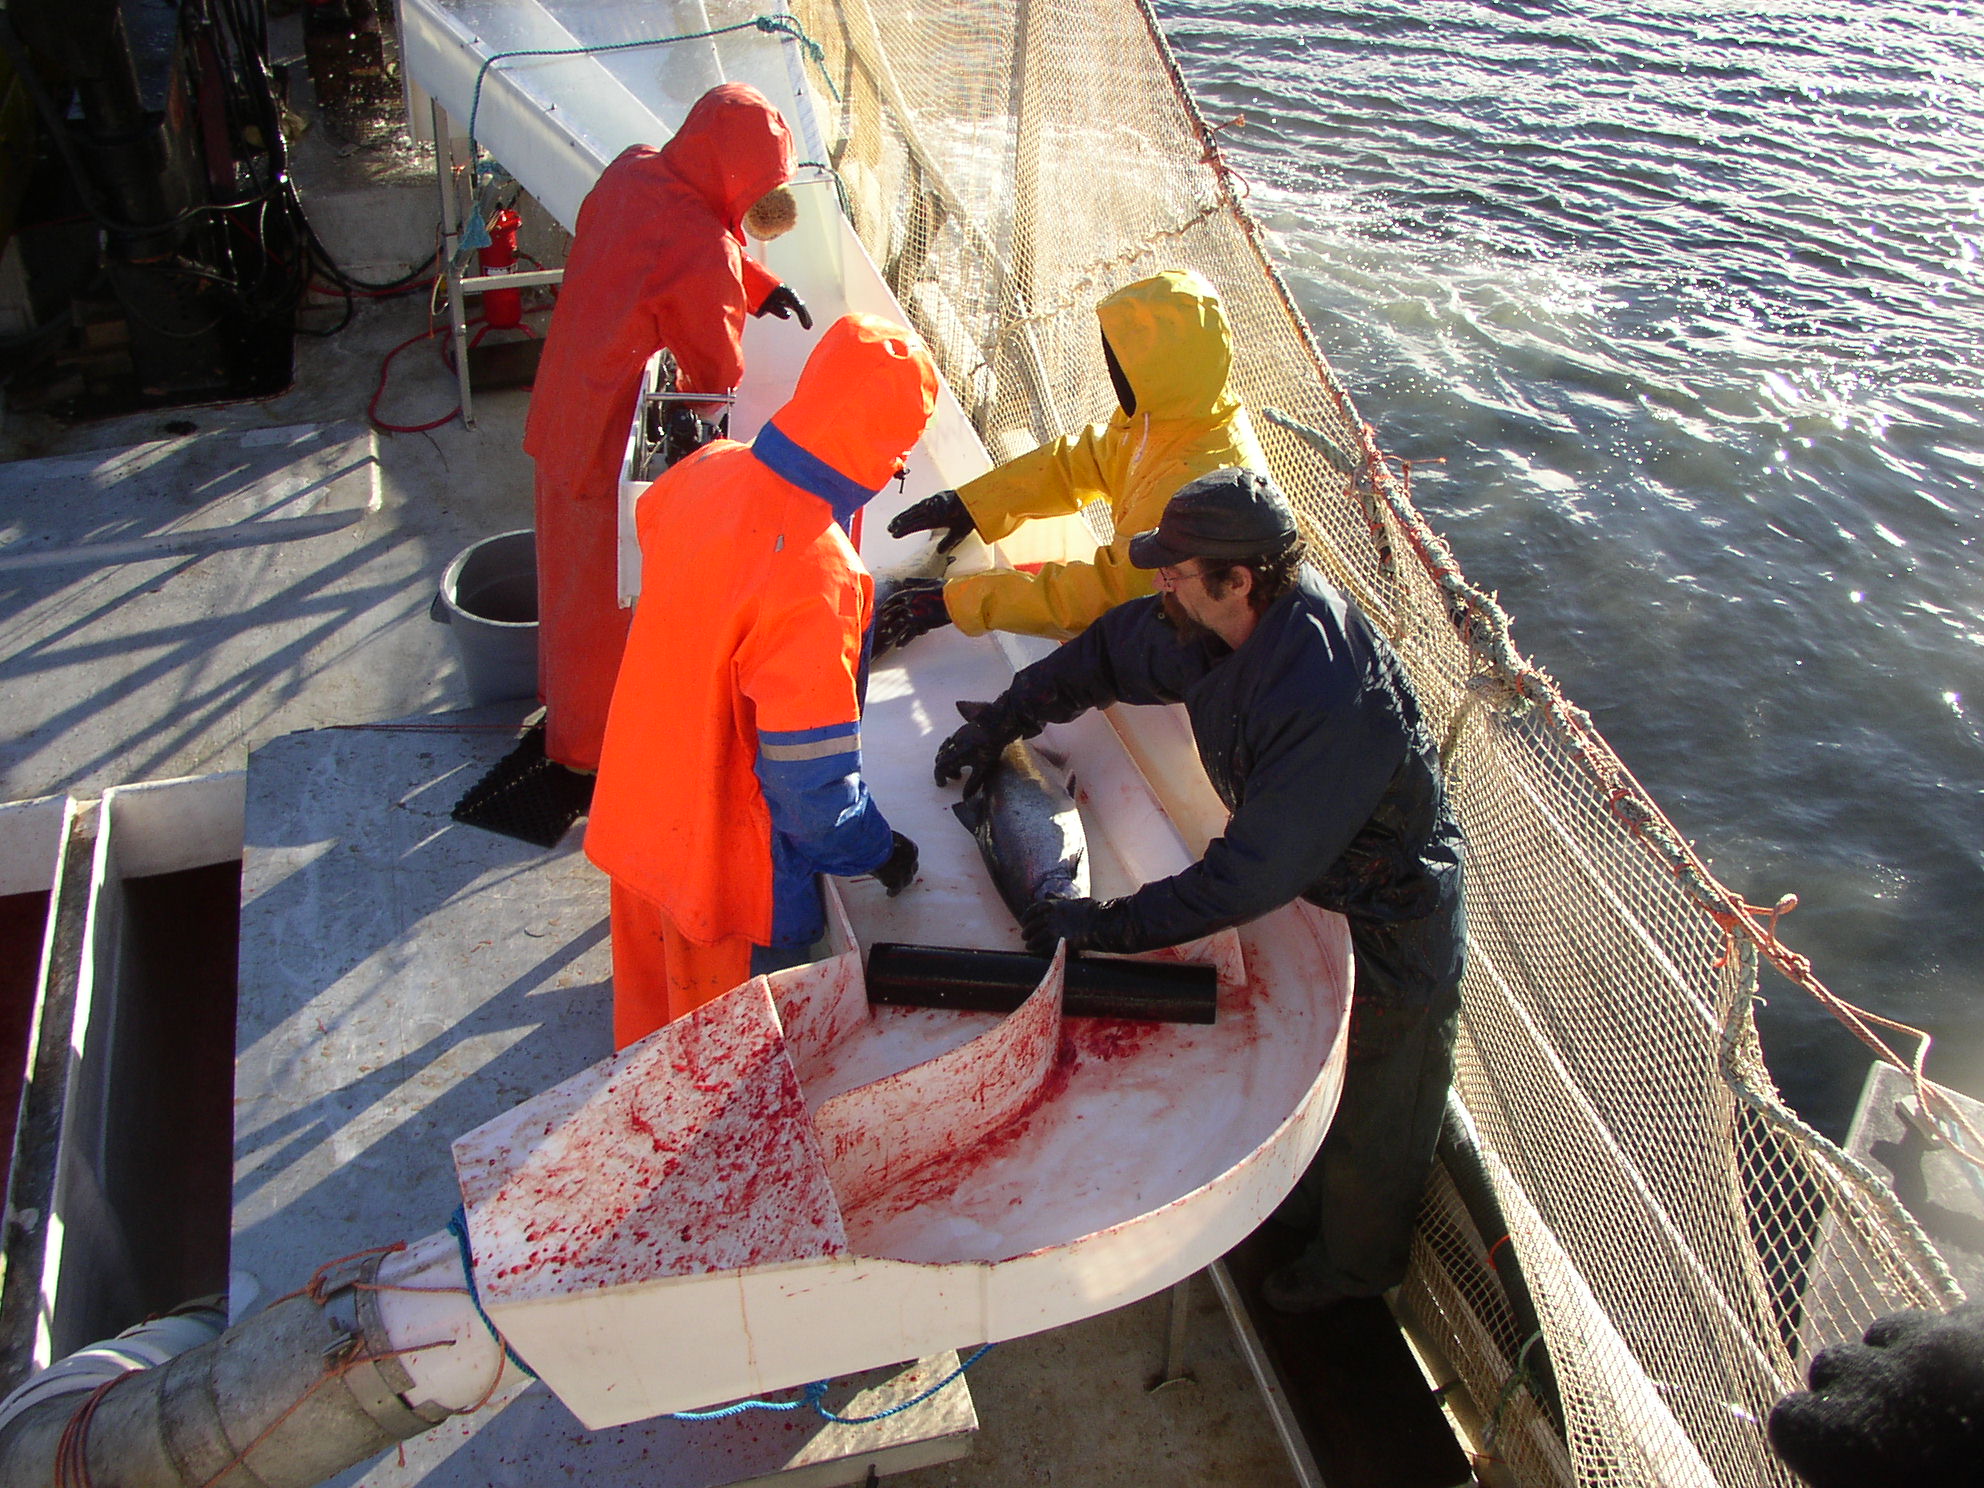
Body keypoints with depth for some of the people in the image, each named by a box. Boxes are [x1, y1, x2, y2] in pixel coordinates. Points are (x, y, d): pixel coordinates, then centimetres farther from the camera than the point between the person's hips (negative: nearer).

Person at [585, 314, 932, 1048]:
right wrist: (878, 851, -9)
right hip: (730, 864, -7)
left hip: (639, 810, 8)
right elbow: (812, 774, -29)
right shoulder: (816, 575, -33)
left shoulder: (710, 468, -10)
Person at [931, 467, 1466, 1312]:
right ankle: (1304, 1203, 57)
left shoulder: (1329, 702, -42)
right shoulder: (1213, 623, -16)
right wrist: (998, 724, 3)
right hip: (1307, 889, 8)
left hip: (1387, 928, -7)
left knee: (1369, 1119, 18)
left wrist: (1111, 925, -33)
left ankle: (1356, 1266, 47)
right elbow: (1109, 654, 2)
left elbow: (1252, 875, -38)